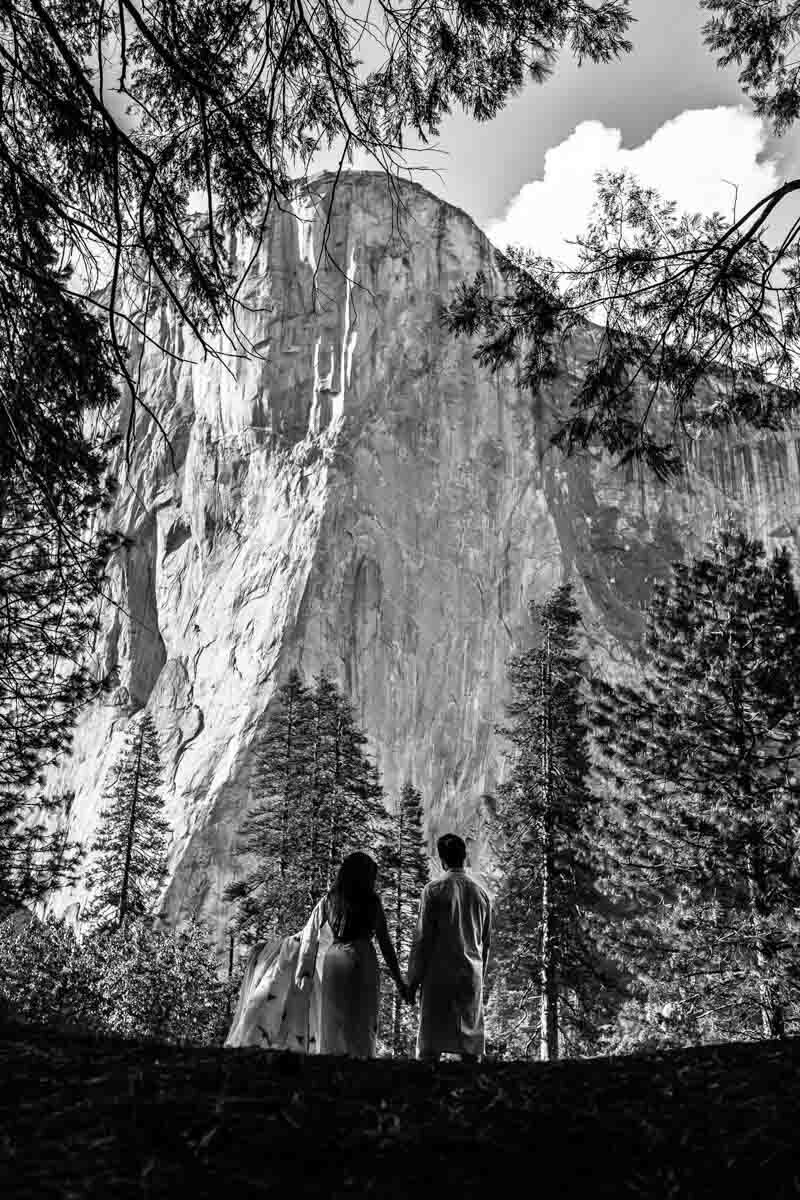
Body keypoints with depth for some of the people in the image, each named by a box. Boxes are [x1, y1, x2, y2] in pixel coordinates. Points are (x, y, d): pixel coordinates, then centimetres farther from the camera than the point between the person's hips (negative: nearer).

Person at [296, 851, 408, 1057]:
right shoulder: (372, 901, -1)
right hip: (363, 962, -2)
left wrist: (305, 971, 10)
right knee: (363, 1024, 6)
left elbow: (310, 934, 5)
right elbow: (385, 942, 2)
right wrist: (398, 979, 7)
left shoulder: (329, 899, 6)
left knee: (333, 1023, 12)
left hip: (334, 961, 3)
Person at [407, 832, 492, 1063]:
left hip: (438, 975, -3)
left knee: (429, 1043, 0)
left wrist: (413, 980, -1)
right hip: (472, 975, 4)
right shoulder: (481, 892, 7)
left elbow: (422, 938, -7)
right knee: (471, 1045, 8)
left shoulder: (434, 890, -6)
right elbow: (487, 942, 12)